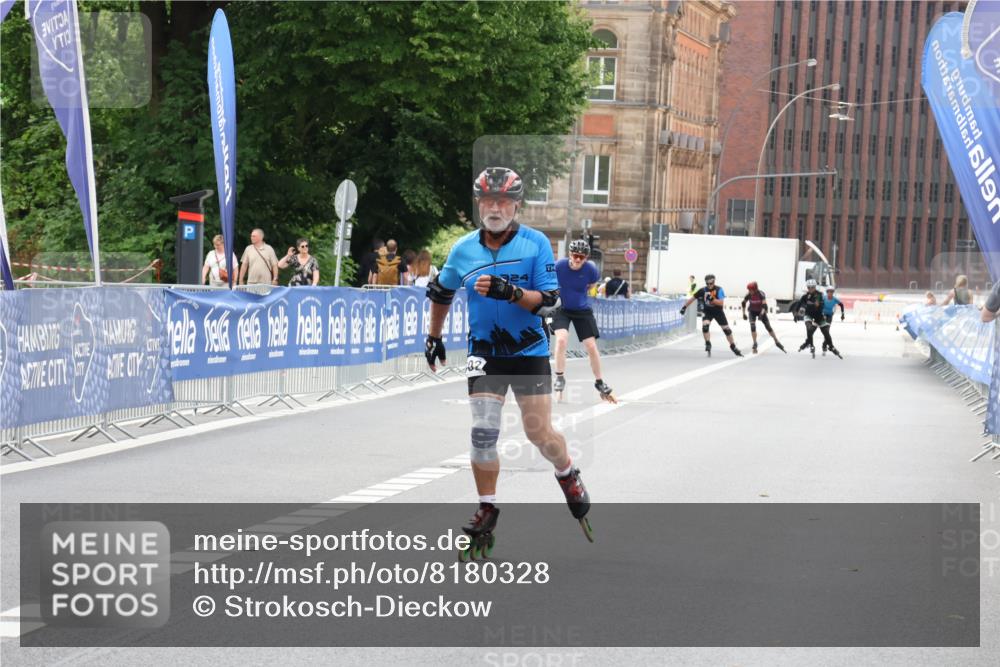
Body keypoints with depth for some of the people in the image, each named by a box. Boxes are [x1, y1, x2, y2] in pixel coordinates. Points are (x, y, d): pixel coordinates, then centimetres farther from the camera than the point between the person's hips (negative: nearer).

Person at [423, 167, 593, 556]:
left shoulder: (536, 244, -9)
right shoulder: (464, 249, 0)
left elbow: (549, 302, -14)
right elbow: (441, 292, 18)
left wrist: (512, 293, -30)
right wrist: (434, 337, 23)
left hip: (529, 352, -2)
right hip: (484, 352, 2)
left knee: (539, 433, 1)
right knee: (483, 432, -8)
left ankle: (568, 476, 33)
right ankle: (487, 511, 5)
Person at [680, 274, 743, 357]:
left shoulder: (719, 290, -18)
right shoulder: (703, 290, -11)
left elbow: (721, 303, -27)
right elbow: (692, 298, -1)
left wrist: (712, 299, -39)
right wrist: (684, 307, -4)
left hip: (718, 311, -1)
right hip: (707, 312, 1)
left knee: (726, 329, 3)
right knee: (705, 326, -25)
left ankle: (733, 347, 18)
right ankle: (708, 343, -8)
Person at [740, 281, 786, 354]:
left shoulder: (761, 294, -29)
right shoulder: (749, 295, -20)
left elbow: (764, 305, -36)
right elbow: (743, 303, -3)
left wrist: (761, 314, -49)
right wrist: (744, 314, -2)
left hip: (761, 311, -1)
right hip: (753, 311, 1)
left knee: (768, 327, -1)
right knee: (752, 326, -18)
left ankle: (777, 342, 12)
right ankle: (755, 344, -10)